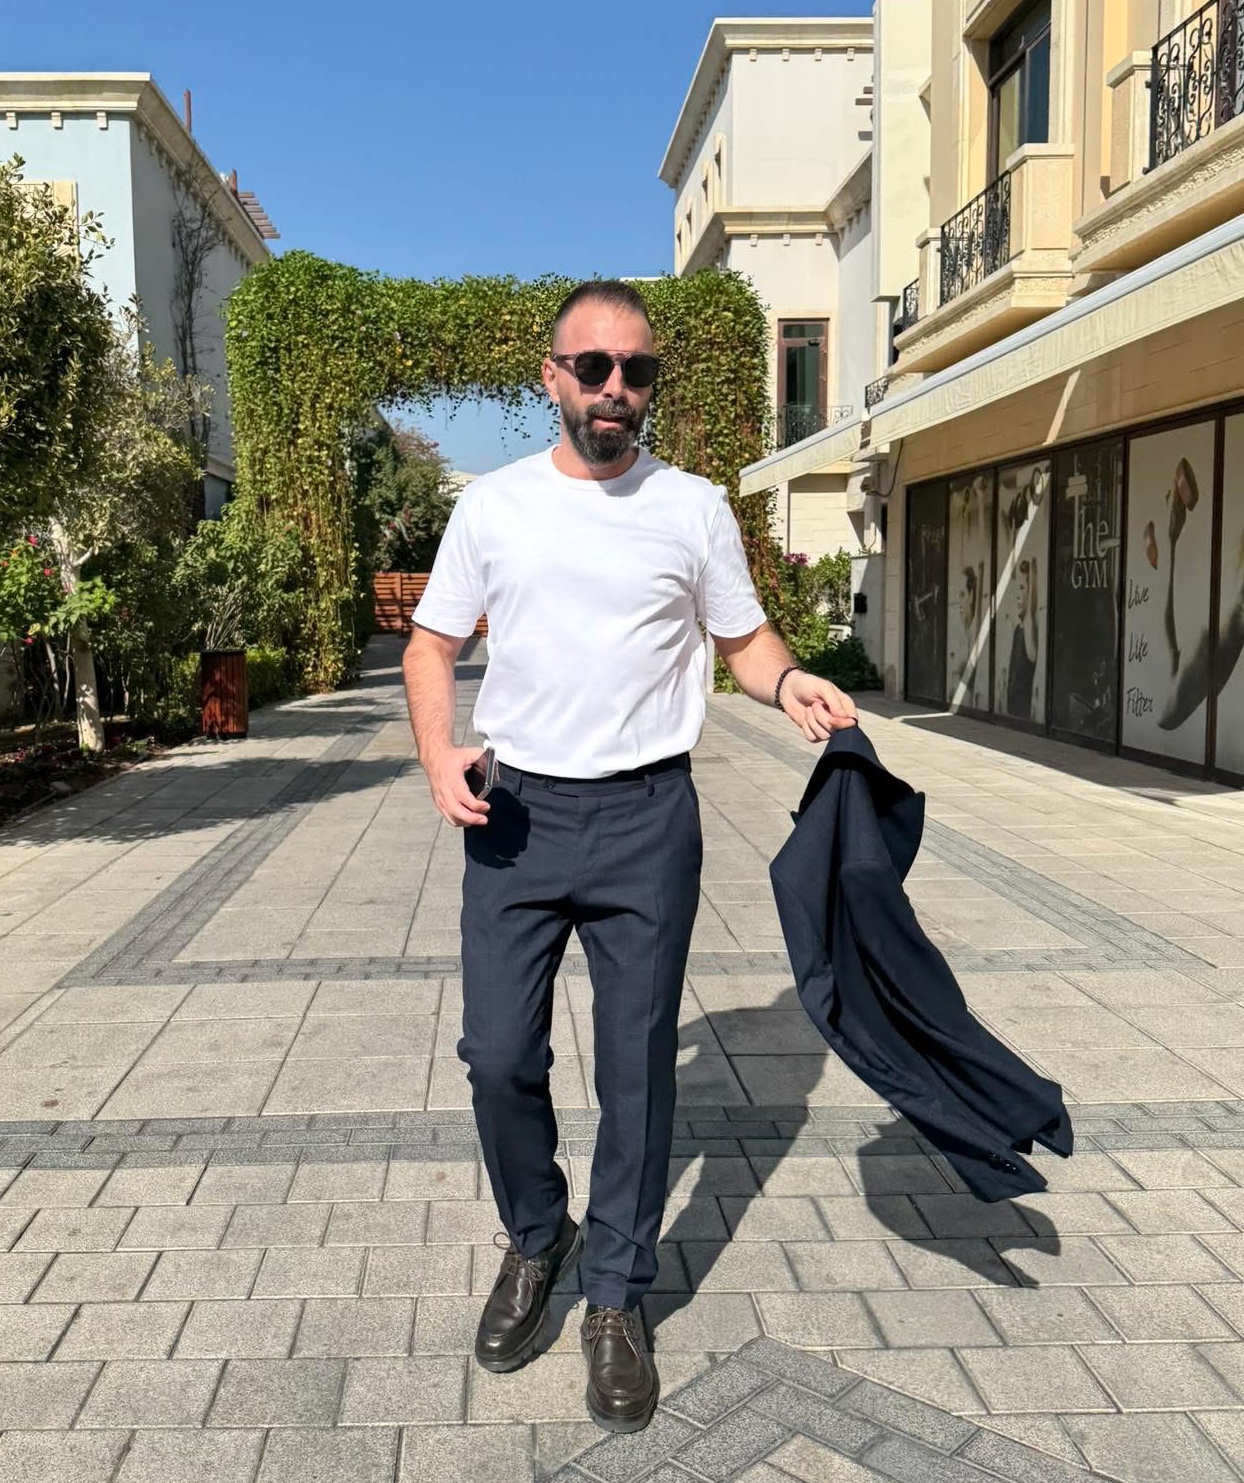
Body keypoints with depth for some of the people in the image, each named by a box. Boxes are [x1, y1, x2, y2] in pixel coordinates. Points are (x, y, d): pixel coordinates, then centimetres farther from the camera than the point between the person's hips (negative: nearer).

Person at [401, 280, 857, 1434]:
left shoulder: (694, 508, 2)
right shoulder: (491, 505, 4)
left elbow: (742, 636, 8)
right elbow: (431, 645, 8)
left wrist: (791, 683, -15)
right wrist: (437, 756, -10)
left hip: (646, 818, -1)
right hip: (515, 813, 1)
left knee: (636, 1068, 5)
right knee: (498, 1056, 5)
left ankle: (613, 1299, 24)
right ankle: (535, 1240, 33)